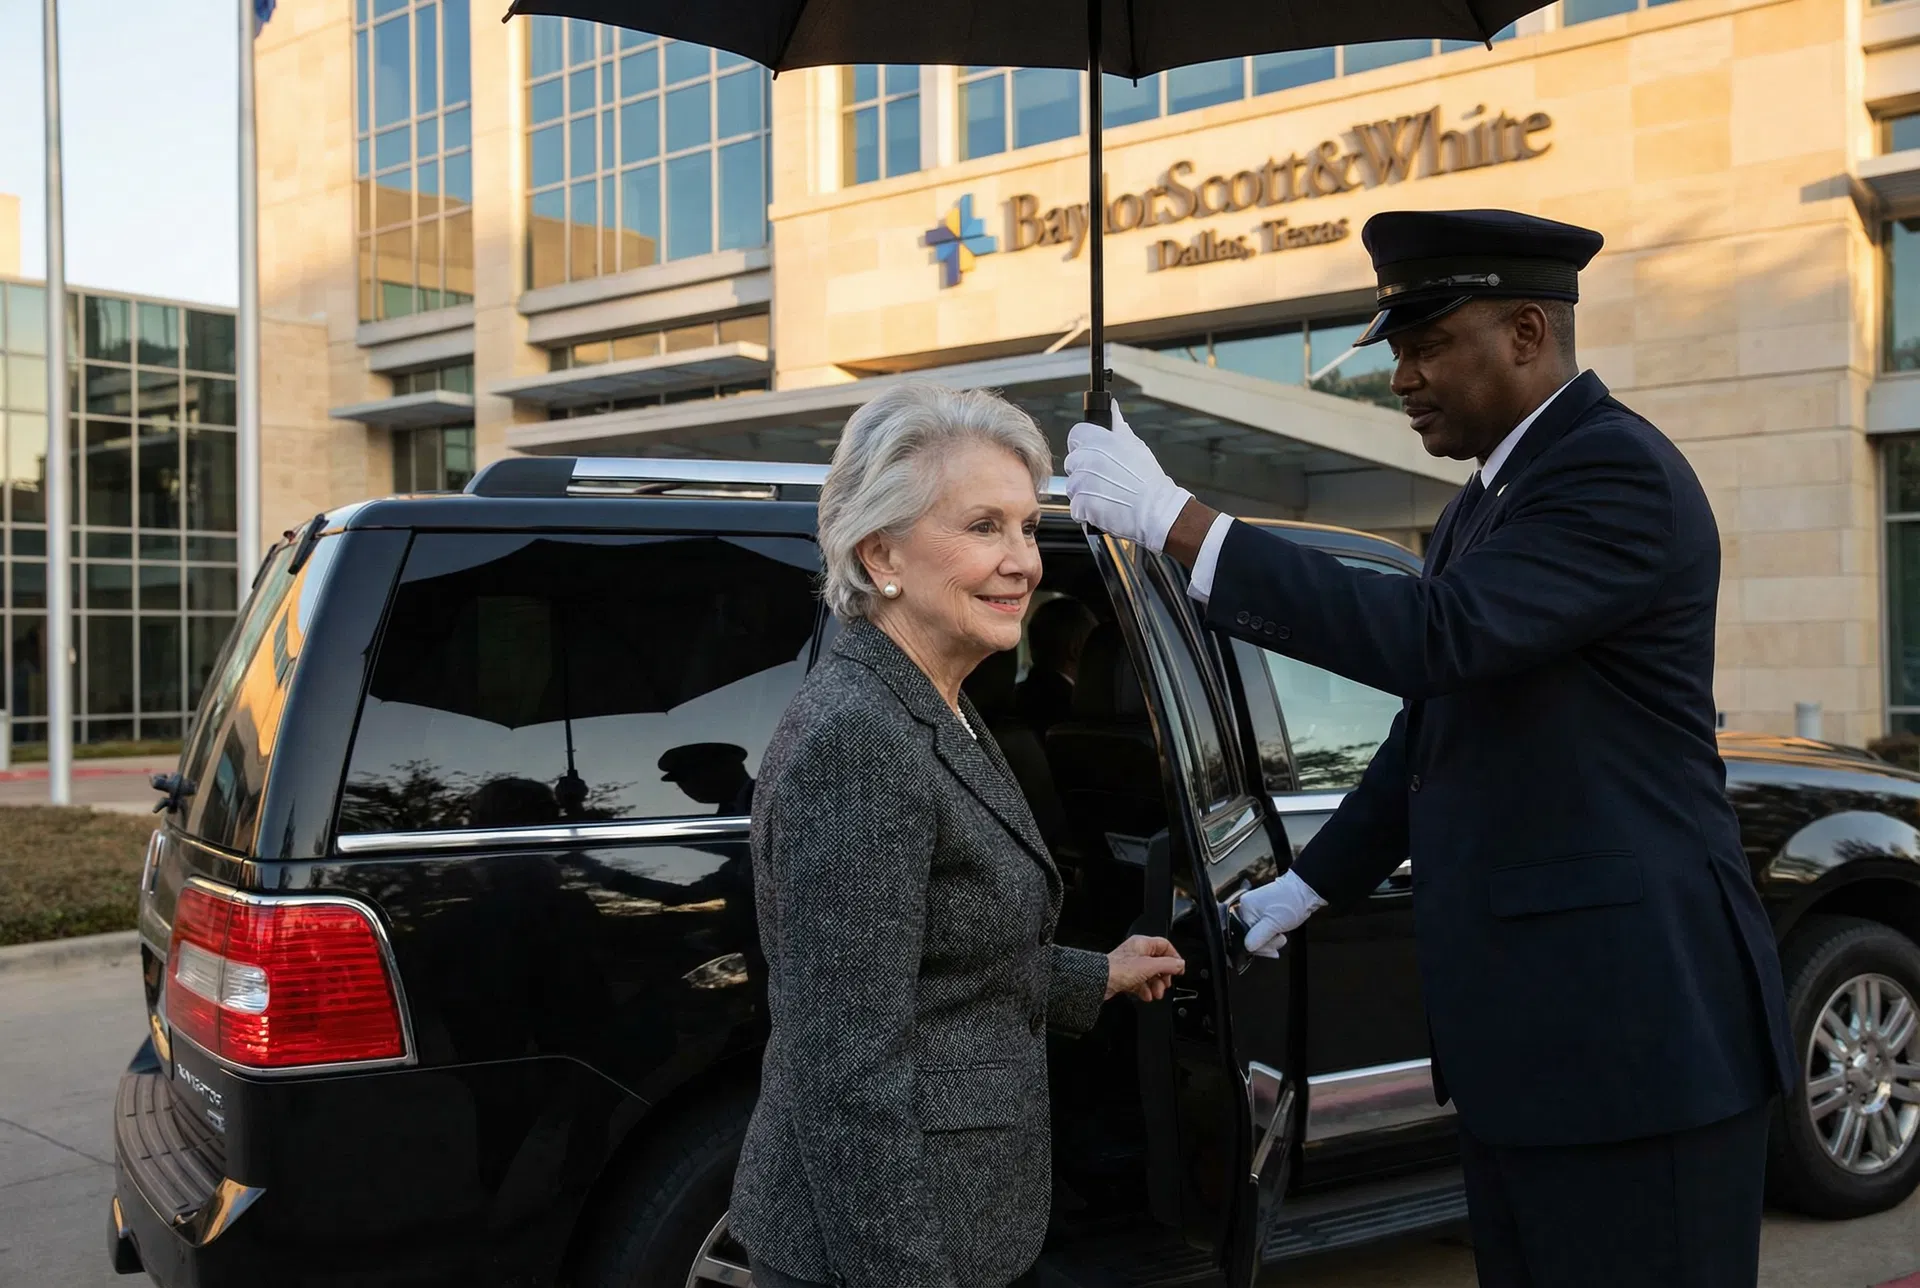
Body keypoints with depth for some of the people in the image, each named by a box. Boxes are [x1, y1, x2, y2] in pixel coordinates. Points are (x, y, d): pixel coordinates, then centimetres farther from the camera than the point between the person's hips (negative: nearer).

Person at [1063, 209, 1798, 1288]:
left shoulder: (1620, 472, -14)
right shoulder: (1491, 500, 17)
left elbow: (1441, 636, -28)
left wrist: (1174, 518, -28)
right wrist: (1314, 883, 26)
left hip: (1629, 1028, -9)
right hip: (1522, 1026, 9)